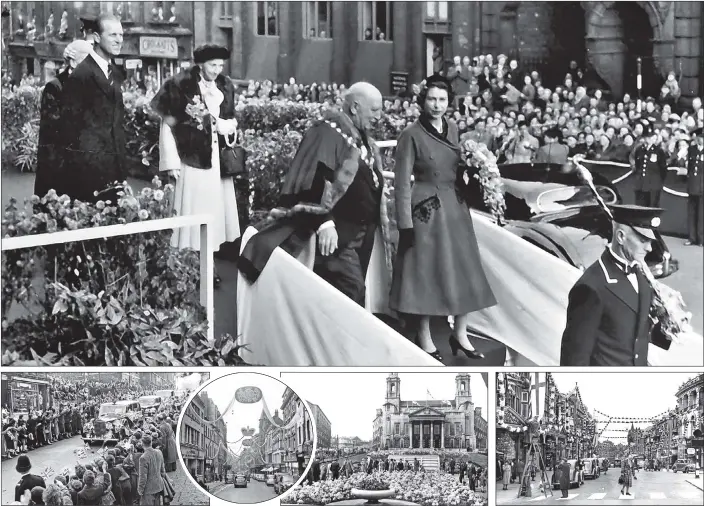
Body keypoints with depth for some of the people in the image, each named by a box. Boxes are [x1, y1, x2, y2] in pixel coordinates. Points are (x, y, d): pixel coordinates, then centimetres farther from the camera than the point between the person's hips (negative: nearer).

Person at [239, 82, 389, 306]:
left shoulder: (364, 141, 16)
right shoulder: (328, 133, -12)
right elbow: (316, 179, -24)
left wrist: (381, 222, 23)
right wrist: (324, 221, -33)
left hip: (360, 235, 9)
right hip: (338, 235, -9)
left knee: (354, 292, 8)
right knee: (352, 292, -15)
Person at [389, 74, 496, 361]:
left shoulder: (454, 130, 8)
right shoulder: (412, 135, -9)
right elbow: (403, 182, -11)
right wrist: (406, 224, -14)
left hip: (455, 209, 6)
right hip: (427, 211, -6)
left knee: (464, 271, 8)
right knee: (426, 273, 0)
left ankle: (460, 334, 20)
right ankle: (425, 340, 10)